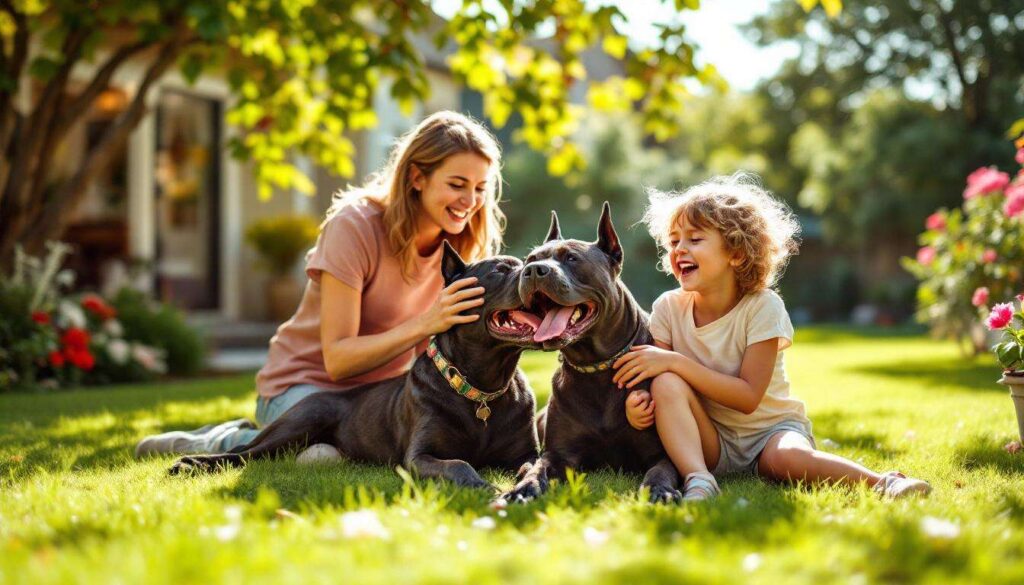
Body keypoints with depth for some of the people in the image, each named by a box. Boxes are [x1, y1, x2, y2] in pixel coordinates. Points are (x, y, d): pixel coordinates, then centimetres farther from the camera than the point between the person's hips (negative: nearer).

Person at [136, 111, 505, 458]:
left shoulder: (458, 241, -4)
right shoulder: (355, 226, -22)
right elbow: (337, 360, -25)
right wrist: (424, 324, -37)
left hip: (378, 388, 7)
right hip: (306, 382, -7)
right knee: (330, 456, -35)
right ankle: (218, 443, -3)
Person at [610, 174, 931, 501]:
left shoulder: (763, 306, -15)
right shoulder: (669, 308, -5)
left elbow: (749, 397, -21)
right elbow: (646, 375, -4)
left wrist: (674, 361, -28)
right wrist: (637, 400, -30)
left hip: (770, 429, -3)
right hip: (710, 443, 3)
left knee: (787, 457, -38)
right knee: (666, 384, -25)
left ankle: (881, 482, -22)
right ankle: (698, 480, -36)